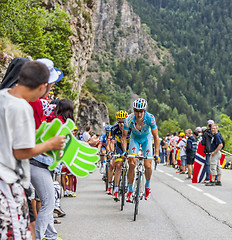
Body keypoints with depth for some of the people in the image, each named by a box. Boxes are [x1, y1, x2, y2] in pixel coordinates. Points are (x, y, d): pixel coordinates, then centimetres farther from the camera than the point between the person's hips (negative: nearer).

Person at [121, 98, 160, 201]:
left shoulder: (150, 118, -32)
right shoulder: (129, 119, -30)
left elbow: (156, 137, -27)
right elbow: (124, 137, -20)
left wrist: (157, 154, -34)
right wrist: (124, 151, -33)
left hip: (146, 138, 0)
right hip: (135, 138, 0)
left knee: (148, 166, -10)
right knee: (132, 164, -15)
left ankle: (147, 185, 19)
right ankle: (130, 190, 2)